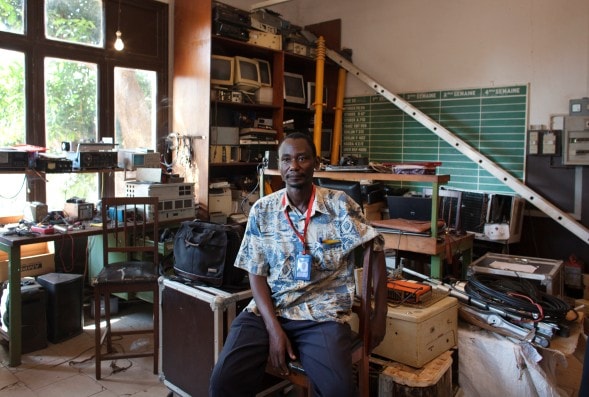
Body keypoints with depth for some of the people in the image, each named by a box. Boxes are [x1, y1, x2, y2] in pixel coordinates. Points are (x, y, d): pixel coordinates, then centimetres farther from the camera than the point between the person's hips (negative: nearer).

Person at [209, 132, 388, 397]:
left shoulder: (341, 205, -3)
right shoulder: (262, 211, 2)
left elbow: (376, 249, 5)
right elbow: (257, 274, 3)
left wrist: (379, 314, 3)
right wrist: (274, 328, -11)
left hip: (322, 315, -1)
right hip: (267, 311, 2)